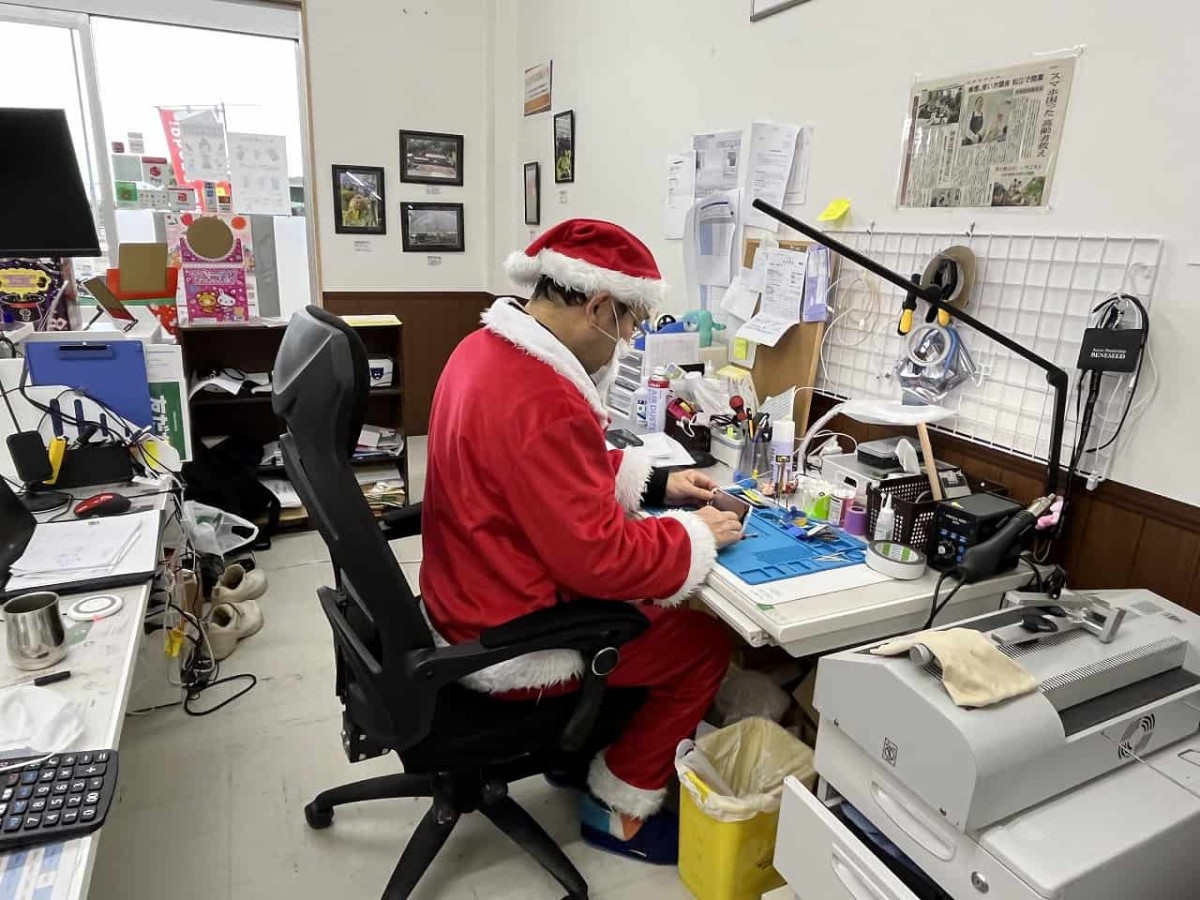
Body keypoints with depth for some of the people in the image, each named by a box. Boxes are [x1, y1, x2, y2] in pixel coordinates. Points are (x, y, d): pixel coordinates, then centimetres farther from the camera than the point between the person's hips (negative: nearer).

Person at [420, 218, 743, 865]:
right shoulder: (541, 402, -33)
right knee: (703, 642, 4)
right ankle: (619, 811, 22)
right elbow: (601, 558, -29)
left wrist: (655, 481, 6)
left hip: (468, 601, 10)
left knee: (648, 610, 25)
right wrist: (698, 537, -13)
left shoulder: (487, 347, 0)